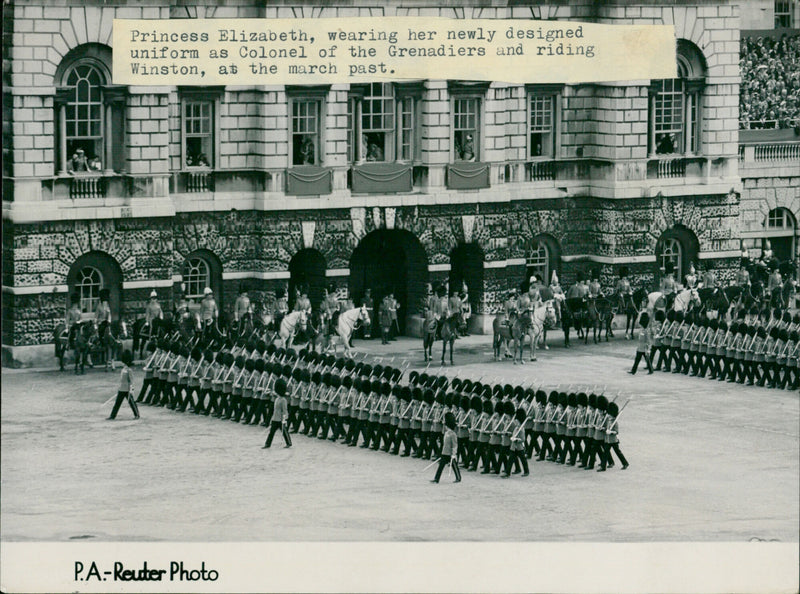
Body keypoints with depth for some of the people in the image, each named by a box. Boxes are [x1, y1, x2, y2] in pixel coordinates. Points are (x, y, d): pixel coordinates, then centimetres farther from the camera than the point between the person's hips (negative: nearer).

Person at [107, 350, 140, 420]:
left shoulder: (128, 370, -13)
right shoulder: (123, 370, 11)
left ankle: (137, 415, 17)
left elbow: (131, 380, -15)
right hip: (121, 390, 8)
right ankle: (112, 416, 9)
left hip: (127, 390, -8)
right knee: (117, 403, 7)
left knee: (131, 402, 3)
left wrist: (131, 389, -20)